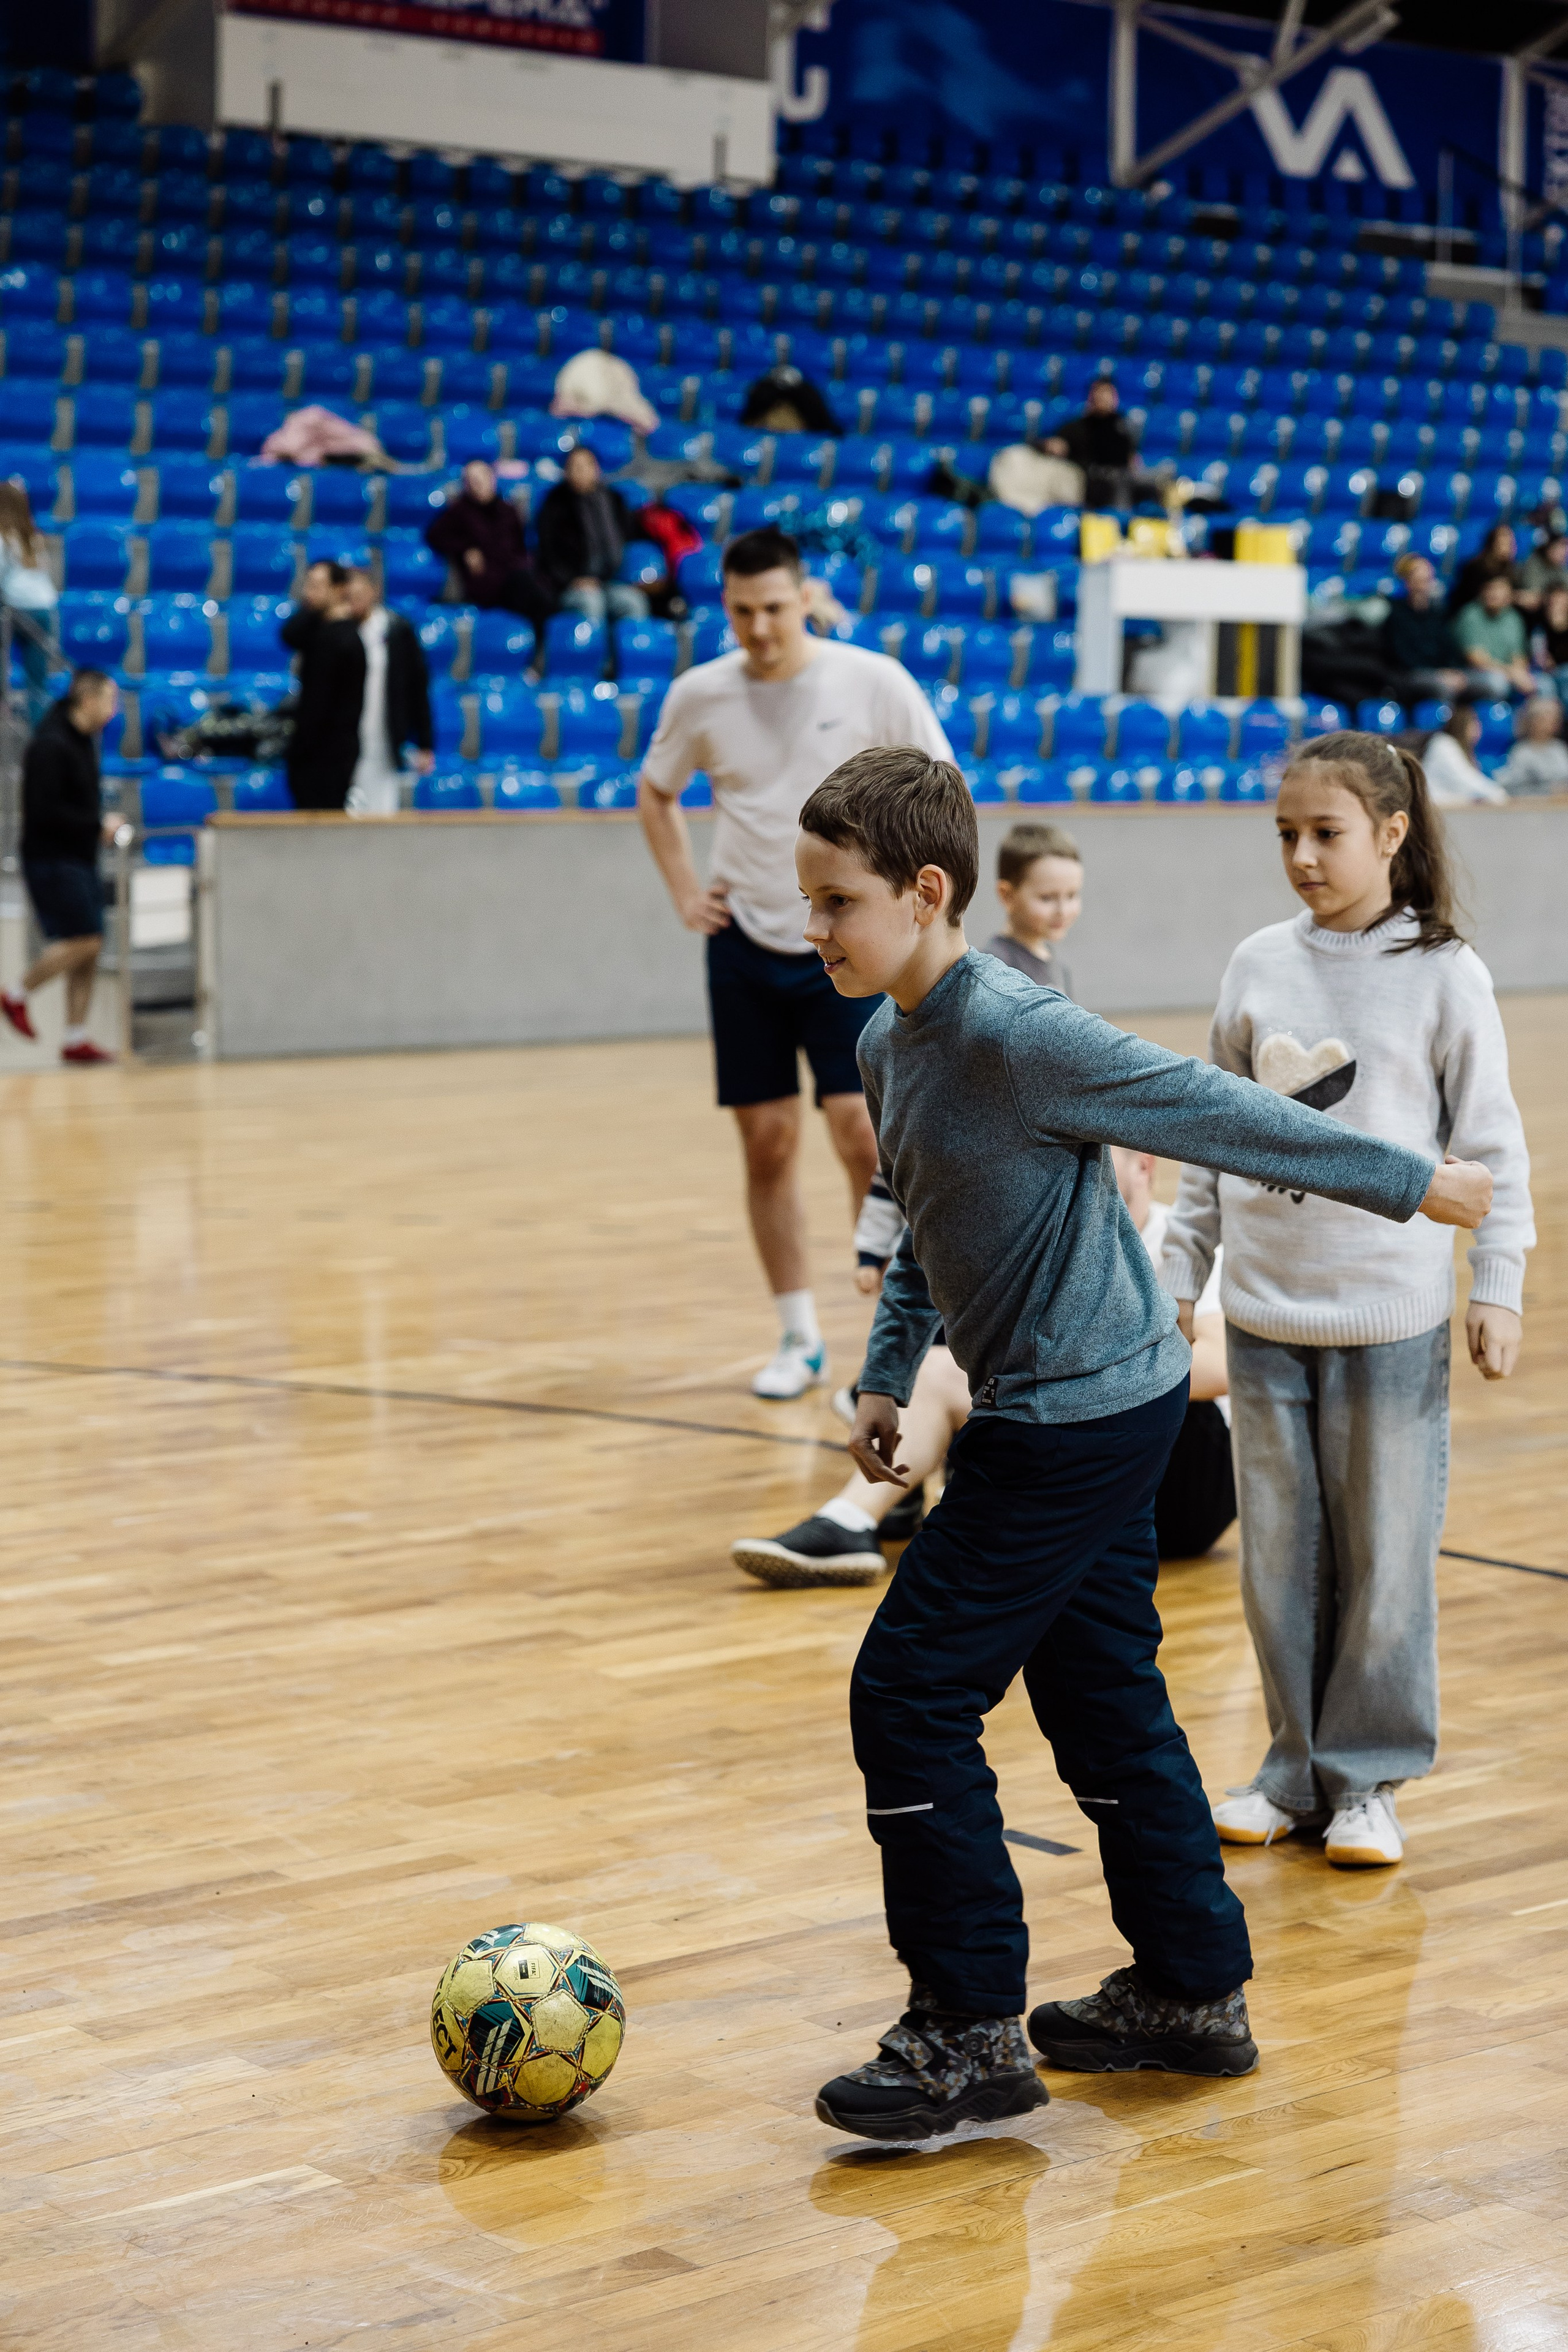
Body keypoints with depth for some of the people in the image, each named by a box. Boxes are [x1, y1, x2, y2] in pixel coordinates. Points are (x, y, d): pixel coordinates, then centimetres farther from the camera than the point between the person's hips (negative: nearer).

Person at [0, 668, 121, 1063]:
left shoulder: (83, 741, 12)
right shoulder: (50, 746, -17)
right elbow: (45, 811, -23)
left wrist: (97, 826, 4)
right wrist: (99, 826, -16)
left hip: (80, 860, 9)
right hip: (51, 861, -9)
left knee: (88, 952, 5)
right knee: (84, 940, -13)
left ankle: (75, 1039, 9)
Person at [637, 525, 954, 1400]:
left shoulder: (873, 682, -8)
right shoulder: (699, 695, -1)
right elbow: (656, 794, 18)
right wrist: (686, 894, 7)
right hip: (747, 942, 3)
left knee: (860, 1128, -11)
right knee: (768, 1142, 4)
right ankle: (800, 1338, 16)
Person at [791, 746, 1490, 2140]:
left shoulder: (1020, 1038, -22)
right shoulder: (887, 1049, 5)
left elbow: (1224, 1116, -16)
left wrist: (1409, 1184, -8)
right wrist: (886, 1377, 15)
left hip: (1083, 1416, -9)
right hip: (1092, 1408, 9)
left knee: (911, 1695, -7)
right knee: (1104, 1700, 17)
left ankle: (973, 2035, 2)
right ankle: (1194, 1992, 30)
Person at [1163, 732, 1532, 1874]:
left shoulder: (1443, 974, -4)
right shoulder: (1258, 966, 5)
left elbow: (1492, 1144, -2)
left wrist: (1499, 1286, -7)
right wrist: (1178, 1271, 10)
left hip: (1393, 1317, -3)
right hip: (1265, 1314, 3)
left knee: (1387, 1556, 4)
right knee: (1279, 1556, 10)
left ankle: (1370, 1777, 17)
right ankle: (1296, 1769, 23)